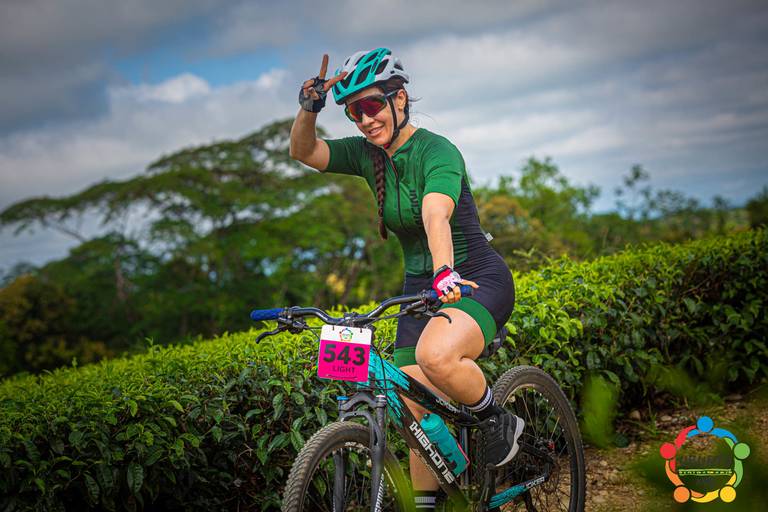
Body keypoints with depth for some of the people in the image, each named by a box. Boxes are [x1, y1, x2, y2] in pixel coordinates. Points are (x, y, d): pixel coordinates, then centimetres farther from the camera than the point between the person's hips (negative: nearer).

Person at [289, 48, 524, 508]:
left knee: (436, 354, -36)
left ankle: (501, 422, -8)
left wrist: (445, 272, -53)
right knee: (416, 410, 4)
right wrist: (310, 106, -23)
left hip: (476, 279, -7)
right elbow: (303, 151, -5)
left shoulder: (436, 151, -19)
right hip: (421, 286, 7)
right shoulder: (368, 155, 2)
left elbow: (436, 215, -37)